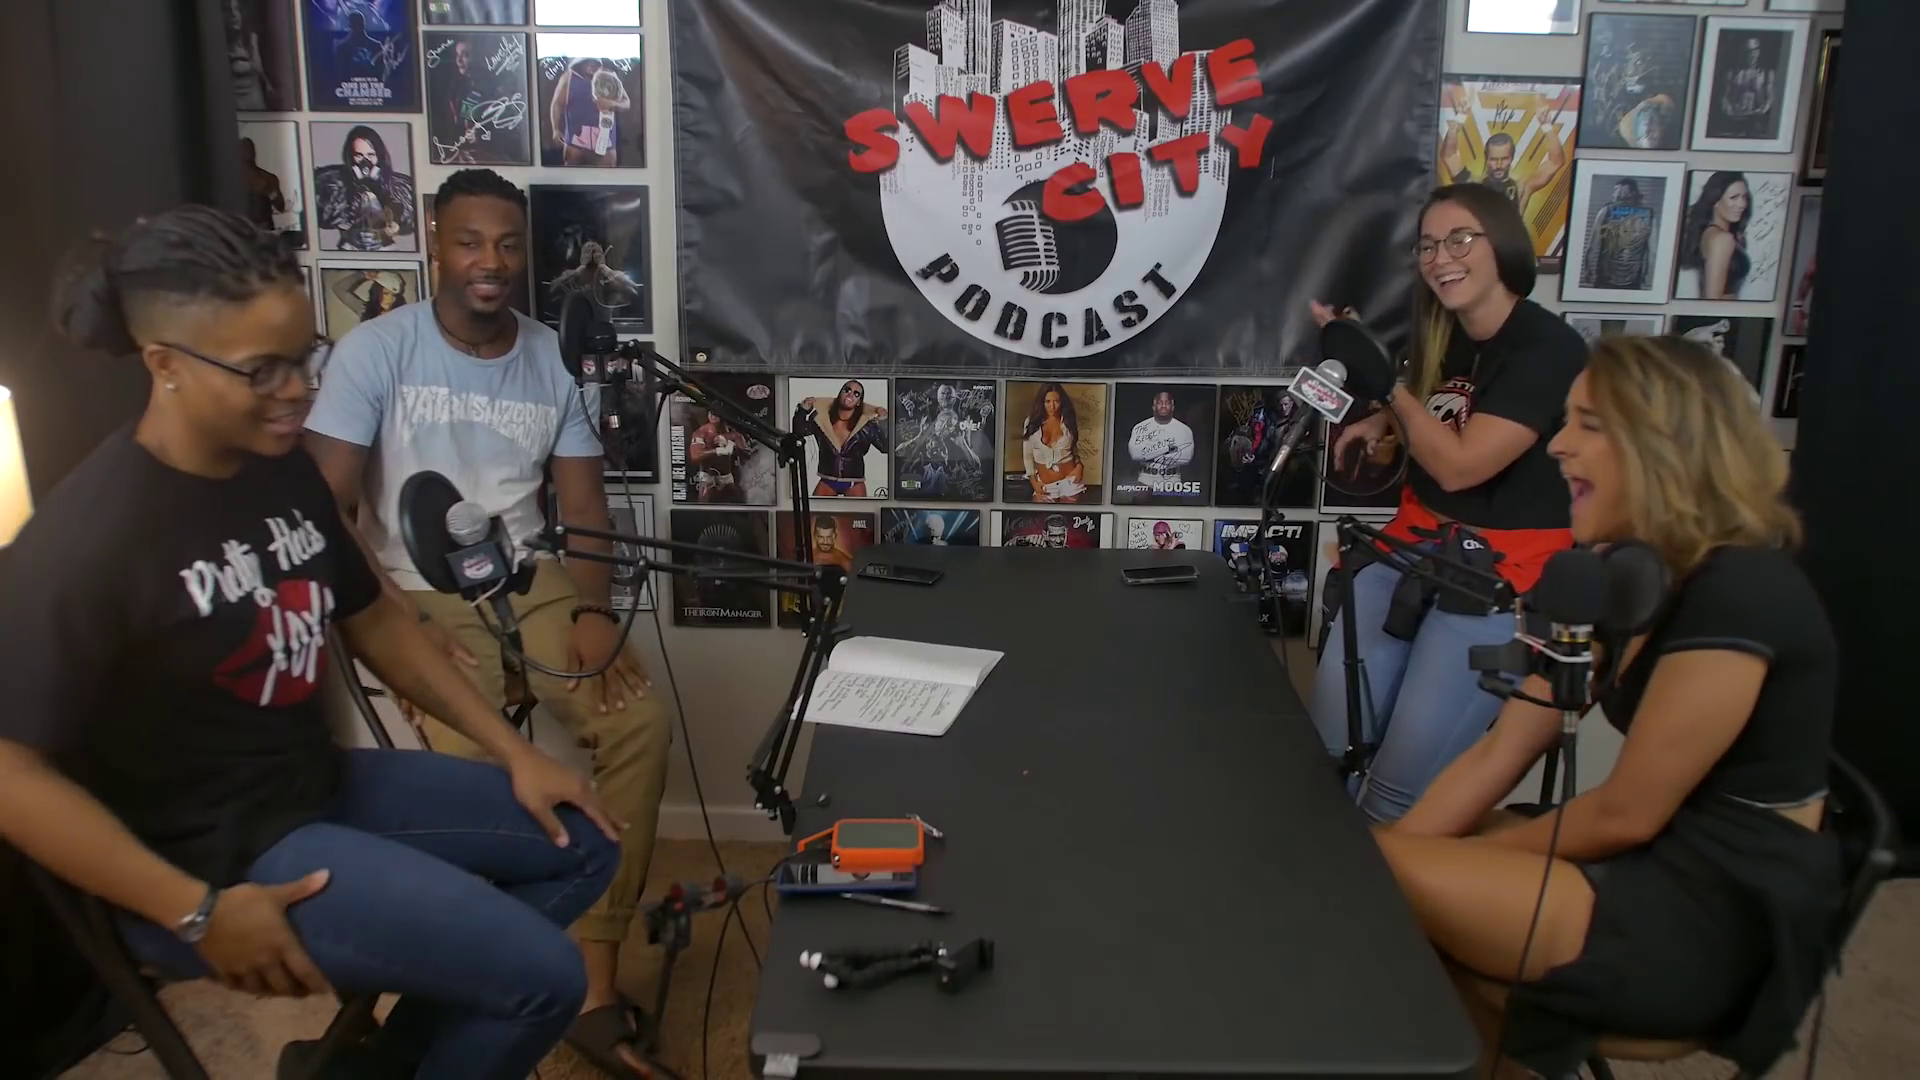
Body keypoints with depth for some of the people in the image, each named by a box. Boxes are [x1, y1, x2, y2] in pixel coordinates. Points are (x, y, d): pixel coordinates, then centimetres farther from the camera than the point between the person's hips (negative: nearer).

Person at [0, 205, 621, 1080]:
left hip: (324, 785, 9)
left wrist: (513, 751, 6)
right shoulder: (84, 542, -23)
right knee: (543, 975, -17)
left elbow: (372, 619, 11)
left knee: (581, 844, 10)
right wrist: (199, 914, -22)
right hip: (216, 855, -8)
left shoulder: (282, 467, 2)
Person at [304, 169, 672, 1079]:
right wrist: (403, 628, -20)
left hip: (531, 584, 4)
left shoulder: (553, 359, 5)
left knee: (642, 723, -21)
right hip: (421, 596, -3)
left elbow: (582, 501, 5)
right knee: (471, 763, -30)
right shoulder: (376, 349, -6)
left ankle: (589, 979, -11)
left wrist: (594, 612, -13)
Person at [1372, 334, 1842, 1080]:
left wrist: (1429, 861, -9)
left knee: (1378, 887, -20)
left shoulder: (1737, 595, -23)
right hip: (1657, 864, 9)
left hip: (1729, 914, -9)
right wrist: (1391, 852, -8)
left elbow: (1625, 813, -19)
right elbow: (1502, 752, 3)